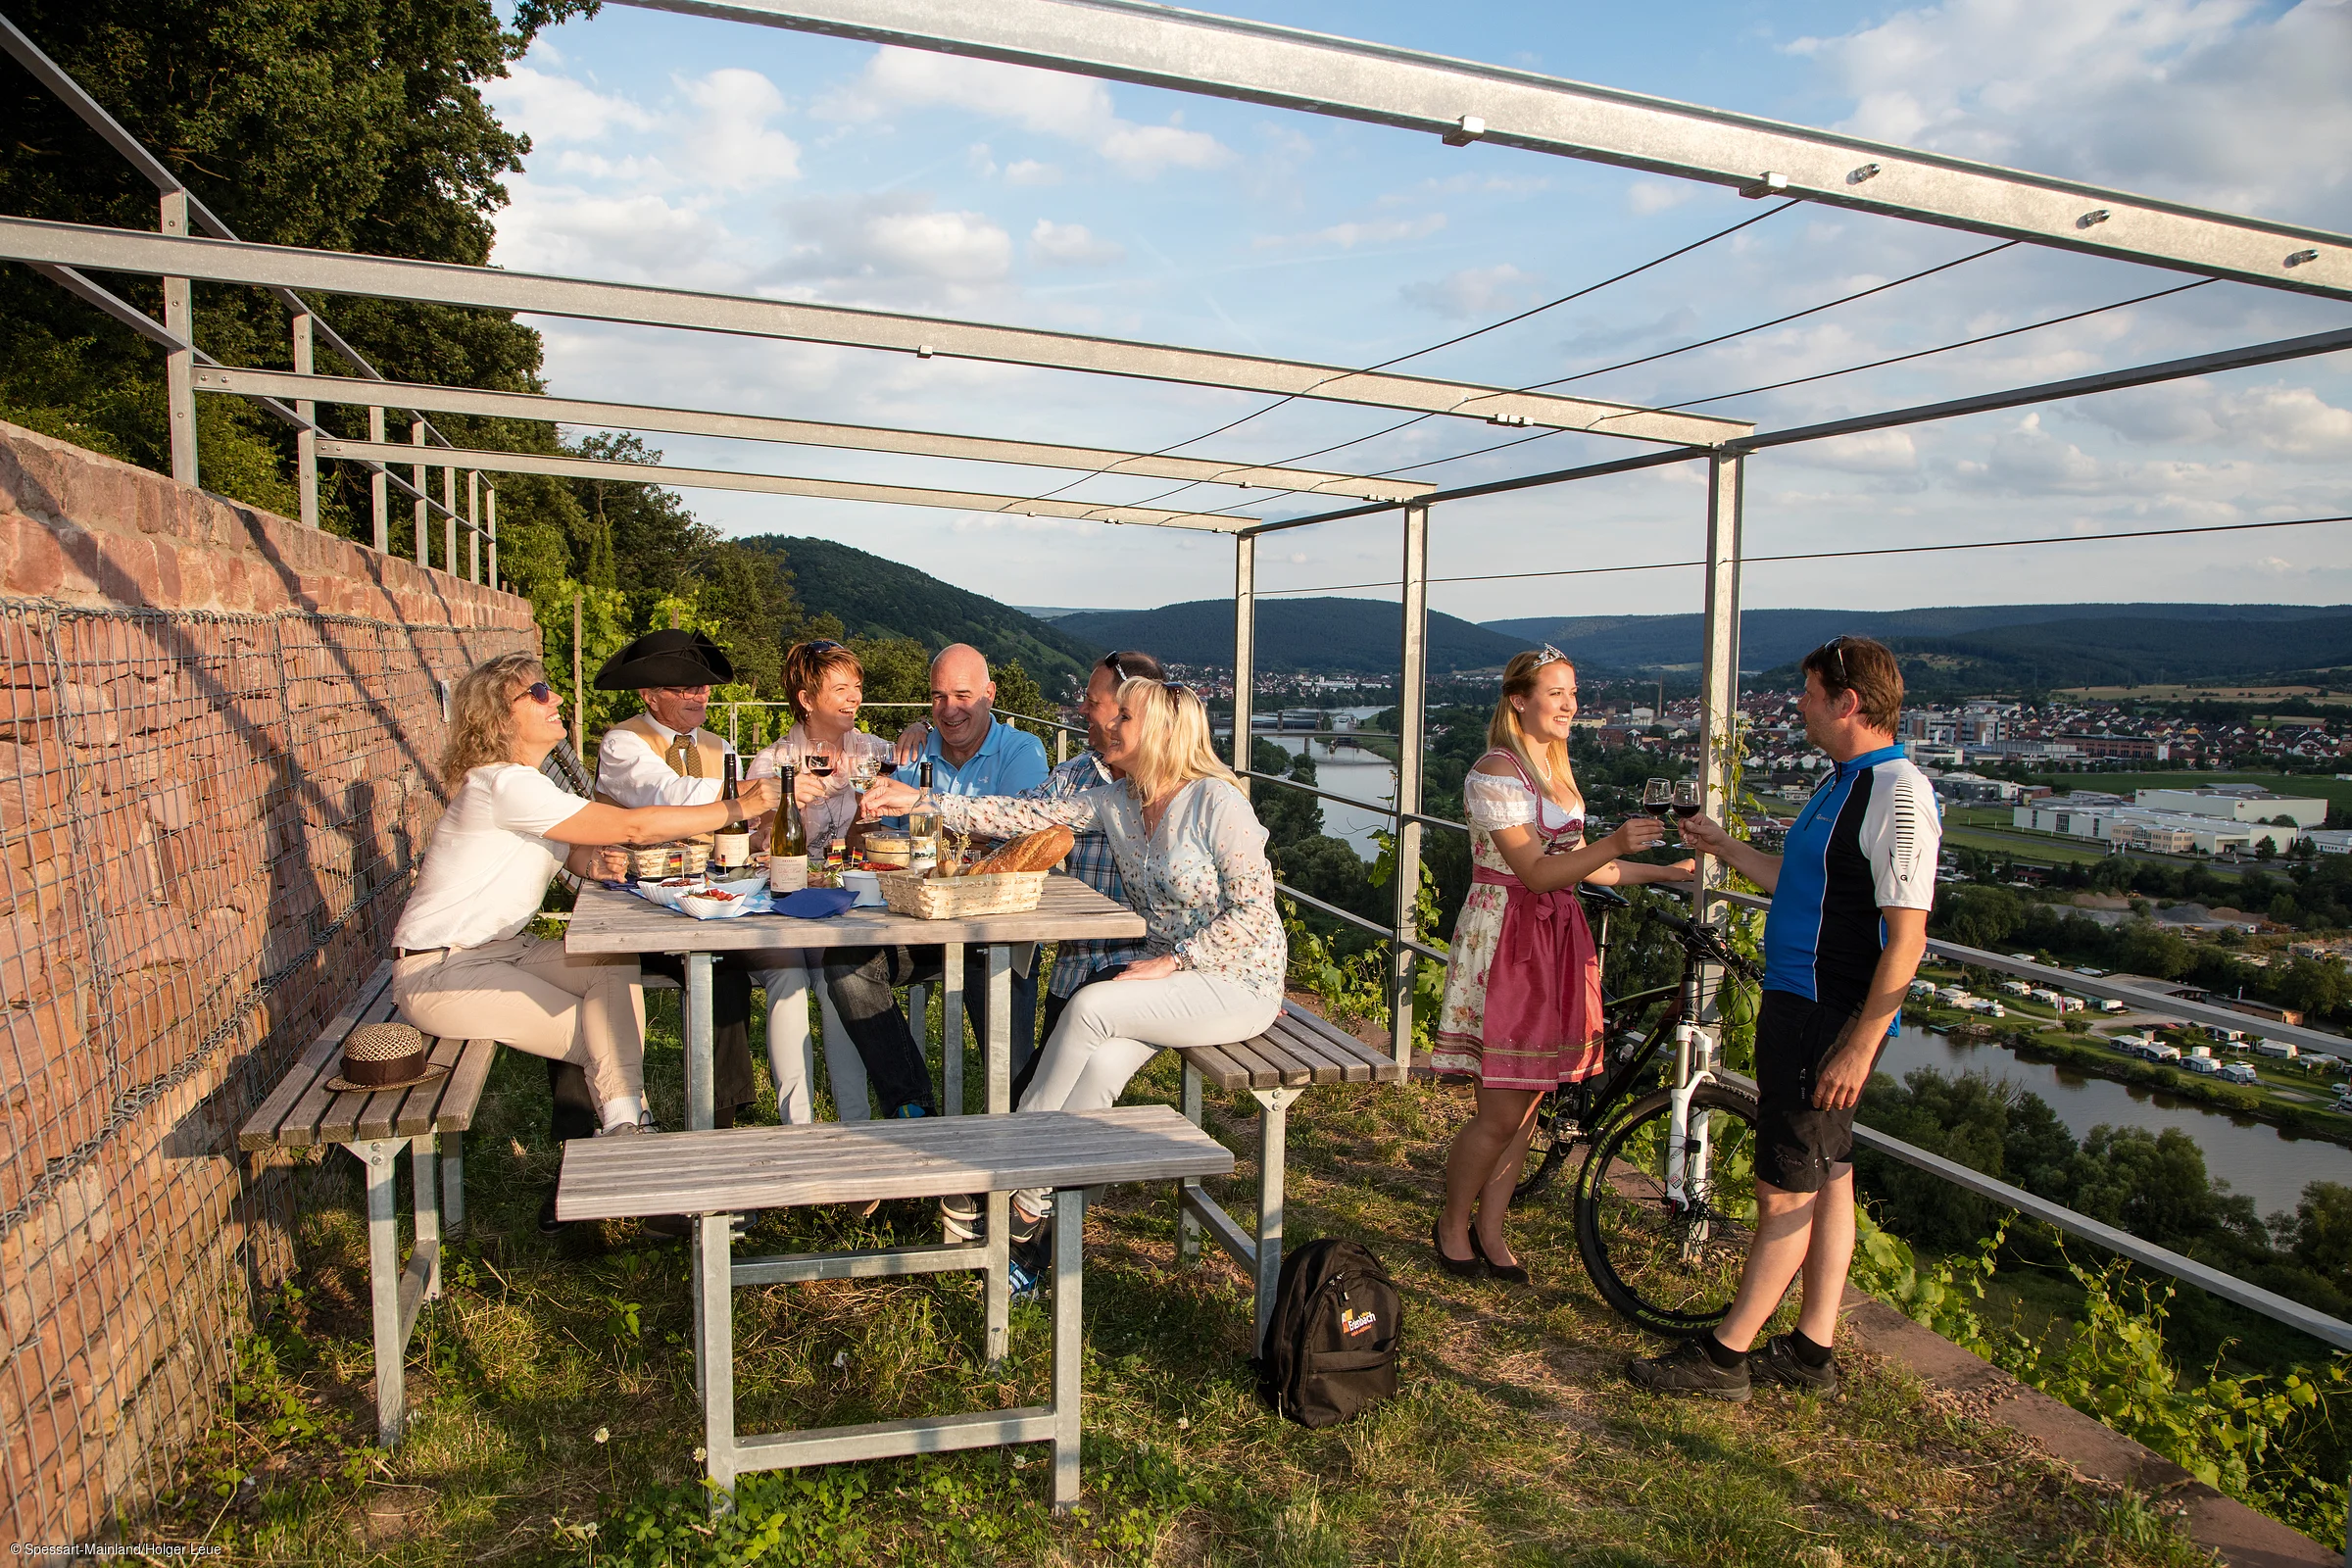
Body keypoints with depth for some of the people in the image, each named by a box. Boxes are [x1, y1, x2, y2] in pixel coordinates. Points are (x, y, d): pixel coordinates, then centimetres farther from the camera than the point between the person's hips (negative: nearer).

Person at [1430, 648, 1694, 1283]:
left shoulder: (1554, 767, 14)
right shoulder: (1495, 772, -14)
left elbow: (1577, 864, 17)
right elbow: (1537, 873, -20)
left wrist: (1665, 871, 13)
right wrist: (1614, 843, -31)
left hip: (1556, 938, 8)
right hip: (1502, 938, -8)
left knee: (1527, 1101, 11)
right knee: (1501, 1112, -4)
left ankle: (1490, 1229, 25)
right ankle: (1452, 1223, 19)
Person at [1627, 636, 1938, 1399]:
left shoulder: (1898, 795, -18)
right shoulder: (1842, 783, 13)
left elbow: (1907, 937, -21)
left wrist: (1858, 1047, -22)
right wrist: (1726, 848, 23)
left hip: (1833, 1021, -10)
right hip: (1799, 1006, 10)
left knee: (1786, 1193, -1)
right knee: (1827, 1179, 16)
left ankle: (1724, 1355, 9)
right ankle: (1812, 1349, 26)